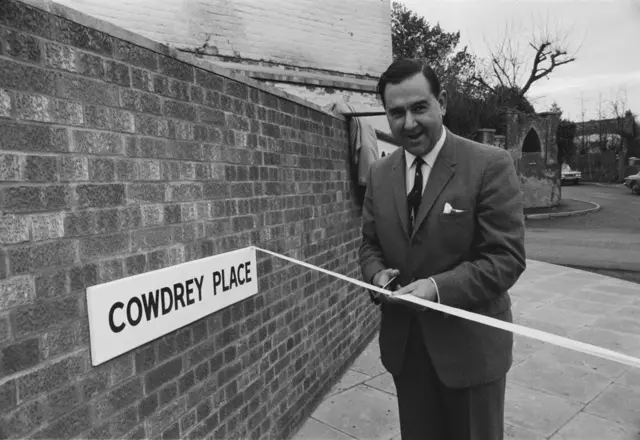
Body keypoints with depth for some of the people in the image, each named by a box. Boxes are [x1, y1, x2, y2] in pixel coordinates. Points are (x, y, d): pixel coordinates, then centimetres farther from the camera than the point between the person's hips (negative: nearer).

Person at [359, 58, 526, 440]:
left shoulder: (491, 165, -14)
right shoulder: (379, 174, 2)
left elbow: (507, 257, -16)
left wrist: (438, 287, -27)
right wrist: (377, 273, -12)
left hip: (470, 344, -4)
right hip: (403, 344, 5)